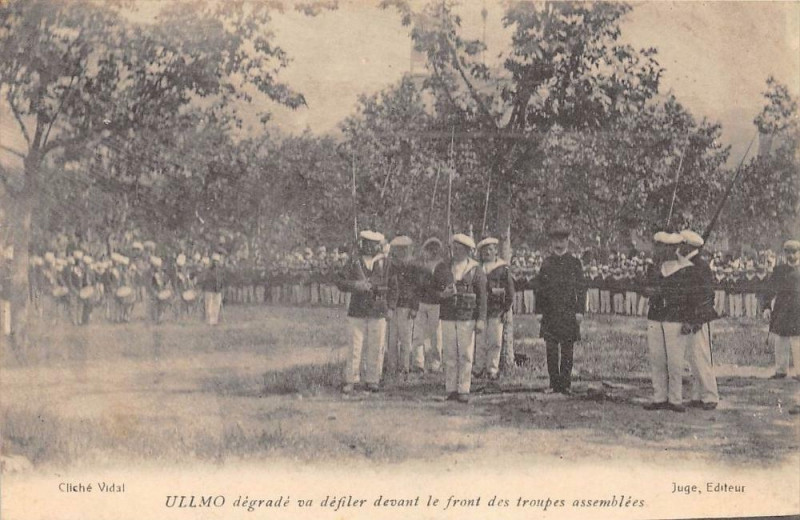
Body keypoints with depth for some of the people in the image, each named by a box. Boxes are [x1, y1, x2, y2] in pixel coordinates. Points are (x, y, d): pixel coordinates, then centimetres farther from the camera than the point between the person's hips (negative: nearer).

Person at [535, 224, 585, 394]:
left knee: (567, 350, 1)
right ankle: (554, 383, 7)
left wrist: (579, 311, -5)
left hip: (569, 312, -1)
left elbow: (581, 288, 3)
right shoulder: (546, 263, 8)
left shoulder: (574, 263, 4)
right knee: (551, 350, 0)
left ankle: (565, 384, 7)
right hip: (550, 313, 1)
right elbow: (540, 289, 10)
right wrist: (539, 310, 4)